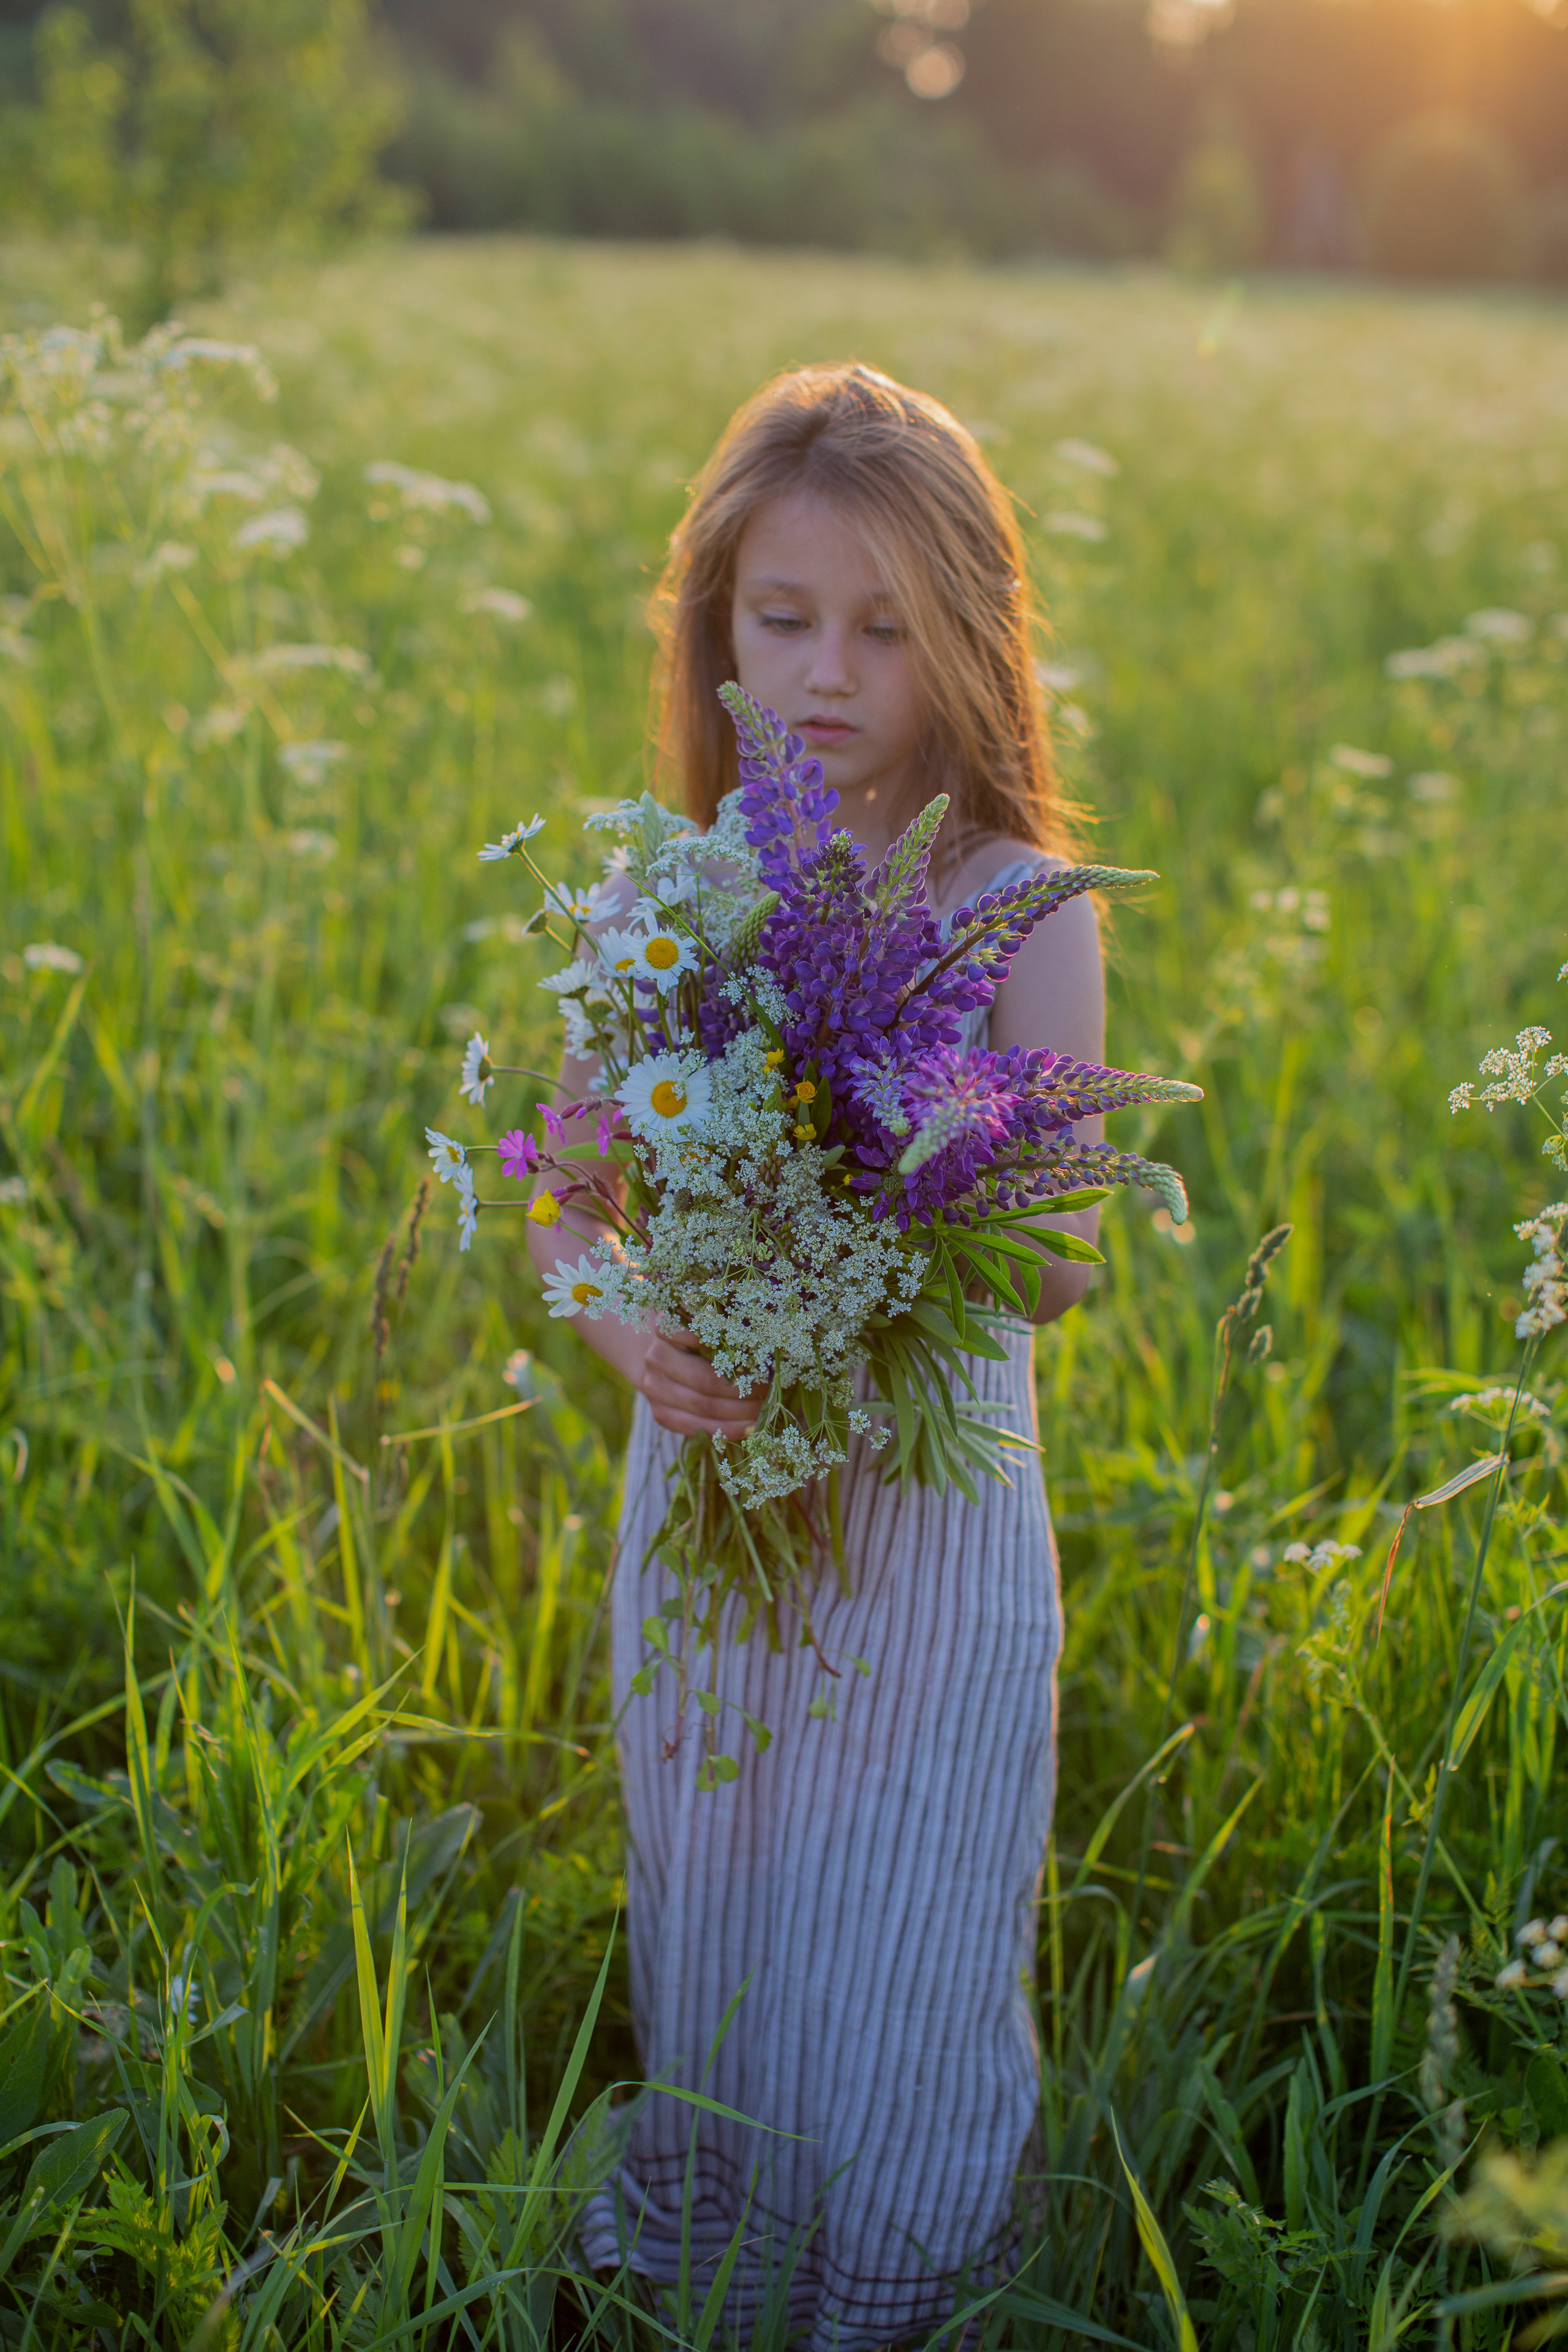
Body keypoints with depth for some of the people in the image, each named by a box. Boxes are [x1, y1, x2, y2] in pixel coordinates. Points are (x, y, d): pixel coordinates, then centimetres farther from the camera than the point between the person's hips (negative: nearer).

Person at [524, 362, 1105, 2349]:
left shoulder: (1019, 907, -13)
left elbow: (1060, 1262, -16)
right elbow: (565, 1202, -1)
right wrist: (626, 1325, -22)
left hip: (931, 1501, -3)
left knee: (896, 1967, 9)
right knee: (709, 1942, 20)